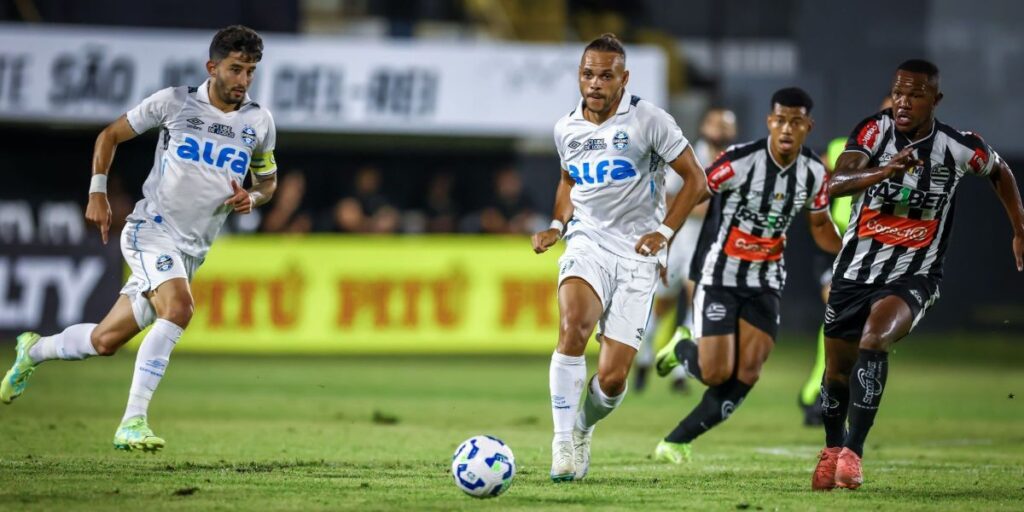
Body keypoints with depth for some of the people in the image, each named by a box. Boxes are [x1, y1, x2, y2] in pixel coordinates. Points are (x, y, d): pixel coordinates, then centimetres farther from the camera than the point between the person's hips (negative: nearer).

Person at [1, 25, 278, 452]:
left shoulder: (258, 122, 4)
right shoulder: (175, 102, -6)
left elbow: (267, 181, 19)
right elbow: (110, 136, 7)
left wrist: (252, 198, -4)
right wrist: (97, 194, -2)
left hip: (191, 251, 5)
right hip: (152, 229, -5)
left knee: (105, 342, 7)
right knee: (178, 307, -32)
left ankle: (34, 351, 37)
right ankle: (132, 423, -31)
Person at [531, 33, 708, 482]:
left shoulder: (649, 121, -7)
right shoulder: (566, 129, 6)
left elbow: (695, 180, -1)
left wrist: (663, 232, -11)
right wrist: (557, 226, 8)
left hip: (636, 254, -2)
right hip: (587, 242, 2)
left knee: (612, 377, -6)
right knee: (572, 325, -31)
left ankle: (584, 427, 29)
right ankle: (563, 442, -23)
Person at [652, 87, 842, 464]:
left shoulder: (814, 174, -2)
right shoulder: (740, 161, -20)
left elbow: (820, 226, 15)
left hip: (765, 283, 5)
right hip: (720, 275, -5)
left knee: (746, 375, -6)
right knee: (716, 373, -11)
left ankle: (676, 442, 10)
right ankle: (681, 350, 27)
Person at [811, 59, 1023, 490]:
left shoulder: (960, 148, -8)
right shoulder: (875, 130, -9)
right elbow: (835, 184, -25)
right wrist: (885, 172, -42)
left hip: (914, 274, -2)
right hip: (855, 270, 3)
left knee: (875, 336, -32)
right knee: (837, 369, 12)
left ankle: (853, 451, -32)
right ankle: (833, 448, 42)